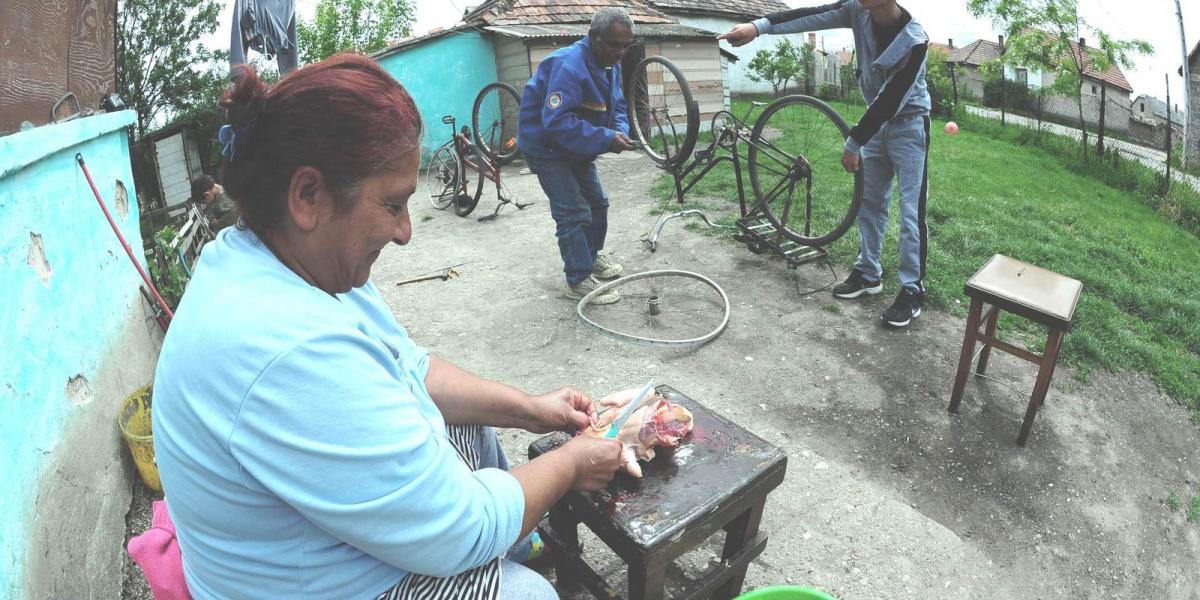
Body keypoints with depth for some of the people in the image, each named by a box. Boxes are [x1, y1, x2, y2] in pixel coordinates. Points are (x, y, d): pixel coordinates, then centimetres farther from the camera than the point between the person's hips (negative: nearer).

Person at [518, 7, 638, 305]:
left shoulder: (611, 66, -1)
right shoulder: (568, 65, -30)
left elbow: (617, 107, 9)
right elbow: (557, 121, -37)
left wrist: (621, 131, -14)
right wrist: (606, 139, -37)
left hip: (576, 146, 9)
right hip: (546, 145, -9)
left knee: (597, 202, 17)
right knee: (573, 212, -13)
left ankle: (591, 257, 36)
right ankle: (578, 281, -4)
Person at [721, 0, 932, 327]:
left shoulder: (914, 40, -27)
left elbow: (892, 99, -26)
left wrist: (853, 143, -21)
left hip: (908, 124, -6)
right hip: (877, 119, 6)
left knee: (910, 209, -6)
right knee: (869, 201, 11)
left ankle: (912, 289, 1)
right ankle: (868, 273, 24)